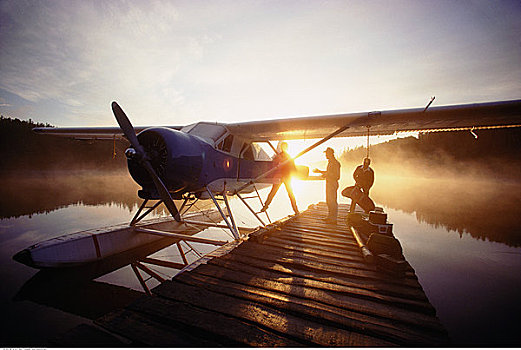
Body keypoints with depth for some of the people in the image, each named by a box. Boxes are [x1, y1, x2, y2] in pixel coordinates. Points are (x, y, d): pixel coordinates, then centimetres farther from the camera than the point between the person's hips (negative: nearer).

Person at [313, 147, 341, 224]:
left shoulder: (335, 163, -16)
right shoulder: (330, 162, 14)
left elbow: (337, 176, -19)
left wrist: (327, 175, -19)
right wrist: (319, 171, 21)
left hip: (333, 184, -10)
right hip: (328, 184, 10)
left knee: (333, 201, -5)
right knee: (328, 201, 16)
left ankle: (334, 219, 3)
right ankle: (330, 216, 27)